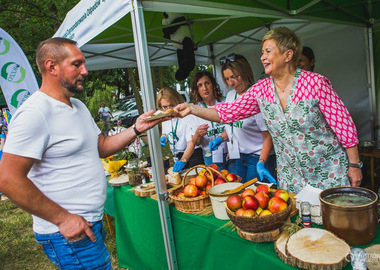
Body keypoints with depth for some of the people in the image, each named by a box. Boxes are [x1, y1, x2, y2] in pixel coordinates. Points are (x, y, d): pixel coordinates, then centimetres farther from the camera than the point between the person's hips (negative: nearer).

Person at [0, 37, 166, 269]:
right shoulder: (35, 113, -20)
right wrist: (62, 218, -20)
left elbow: (101, 146, 14)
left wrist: (136, 129, 0)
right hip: (69, 233, -9)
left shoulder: (78, 106, 10)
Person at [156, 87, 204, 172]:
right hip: (177, 158, 6)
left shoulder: (188, 117, -21)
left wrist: (183, 161, -38)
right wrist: (163, 138, -1)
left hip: (192, 155, -6)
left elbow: (191, 143, -25)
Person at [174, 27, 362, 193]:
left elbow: (344, 125, -9)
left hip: (329, 172, -3)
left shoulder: (316, 83, -15)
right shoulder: (260, 89, -3)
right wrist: (192, 109, -13)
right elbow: (227, 113, -3)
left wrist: (354, 165, -6)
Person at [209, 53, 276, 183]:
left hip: (258, 157, -6)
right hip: (238, 157, 6)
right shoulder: (230, 95, 7)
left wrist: (261, 163, -26)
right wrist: (221, 138, 2)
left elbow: (268, 136, -17)